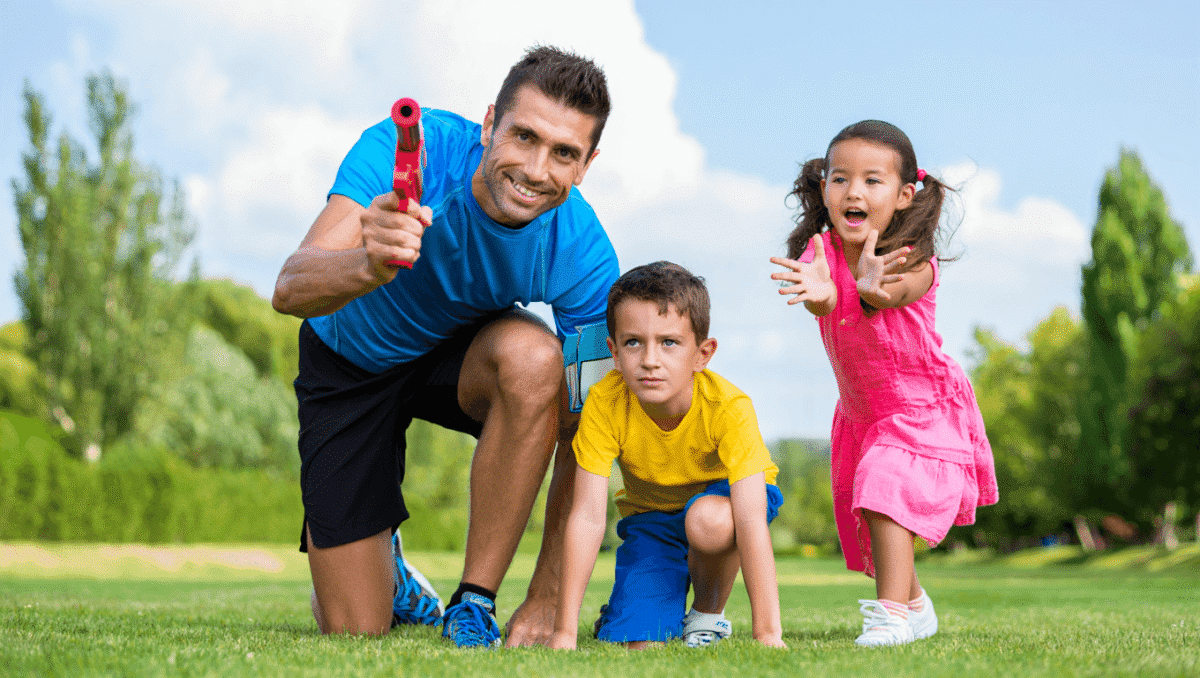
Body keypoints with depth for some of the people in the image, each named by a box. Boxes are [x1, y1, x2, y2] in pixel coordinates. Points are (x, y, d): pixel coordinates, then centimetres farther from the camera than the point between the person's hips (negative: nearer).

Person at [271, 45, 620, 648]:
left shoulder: (583, 255, -28)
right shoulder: (406, 150, -34)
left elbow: (581, 434, -22)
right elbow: (289, 290, -44)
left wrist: (545, 602, -25)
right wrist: (369, 266, -67)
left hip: (464, 356, 1)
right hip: (348, 366, -1)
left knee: (534, 357, -38)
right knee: (354, 633, -5)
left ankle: (473, 606, -20)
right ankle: (384, 566, 36)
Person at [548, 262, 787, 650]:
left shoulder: (728, 407, -34)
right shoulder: (604, 403, -29)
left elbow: (751, 521, -40)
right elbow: (587, 517, -29)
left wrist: (767, 634, -48)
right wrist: (565, 632, -32)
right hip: (652, 515, 1)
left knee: (709, 520, -38)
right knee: (638, 641, -19)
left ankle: (709, 615, -7)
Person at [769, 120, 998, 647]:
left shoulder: (912, 262, -26)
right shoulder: (820, 252, -17)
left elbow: (894, 292, -51)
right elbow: (824, 300, -40)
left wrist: (871, 288, -76)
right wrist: (817, 291, -66)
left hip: (922, 406, -5)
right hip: (861, 410, 6)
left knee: (885, 491, -26)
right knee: (869, 506, 17)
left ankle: (892, 613, -22)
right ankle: (915, 605, 41)